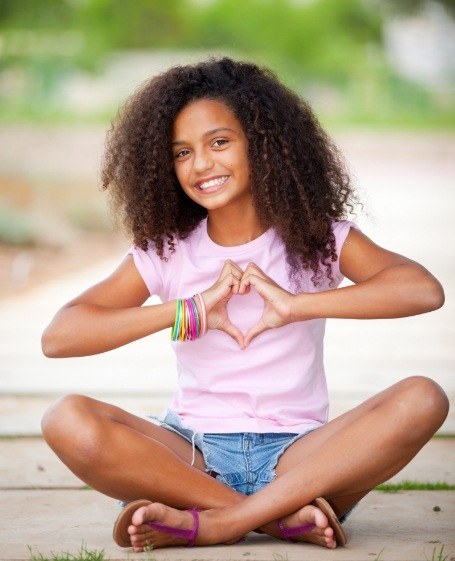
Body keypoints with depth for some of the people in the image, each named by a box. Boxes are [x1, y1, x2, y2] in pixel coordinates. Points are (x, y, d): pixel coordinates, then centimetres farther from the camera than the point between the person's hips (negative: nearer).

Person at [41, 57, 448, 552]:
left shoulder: (318, 238, 4)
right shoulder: (165, 252, 6)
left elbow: (425, 290, -15)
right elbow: (58, 337, -8)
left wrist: (295, 305, -21)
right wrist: (189, 312, -16)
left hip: (295, 456, 0)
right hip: (193, 456, 1)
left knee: (422, 399, -27)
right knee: (67, 421, -26)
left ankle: (213, 524, -30)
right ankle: (284, 517, -26)